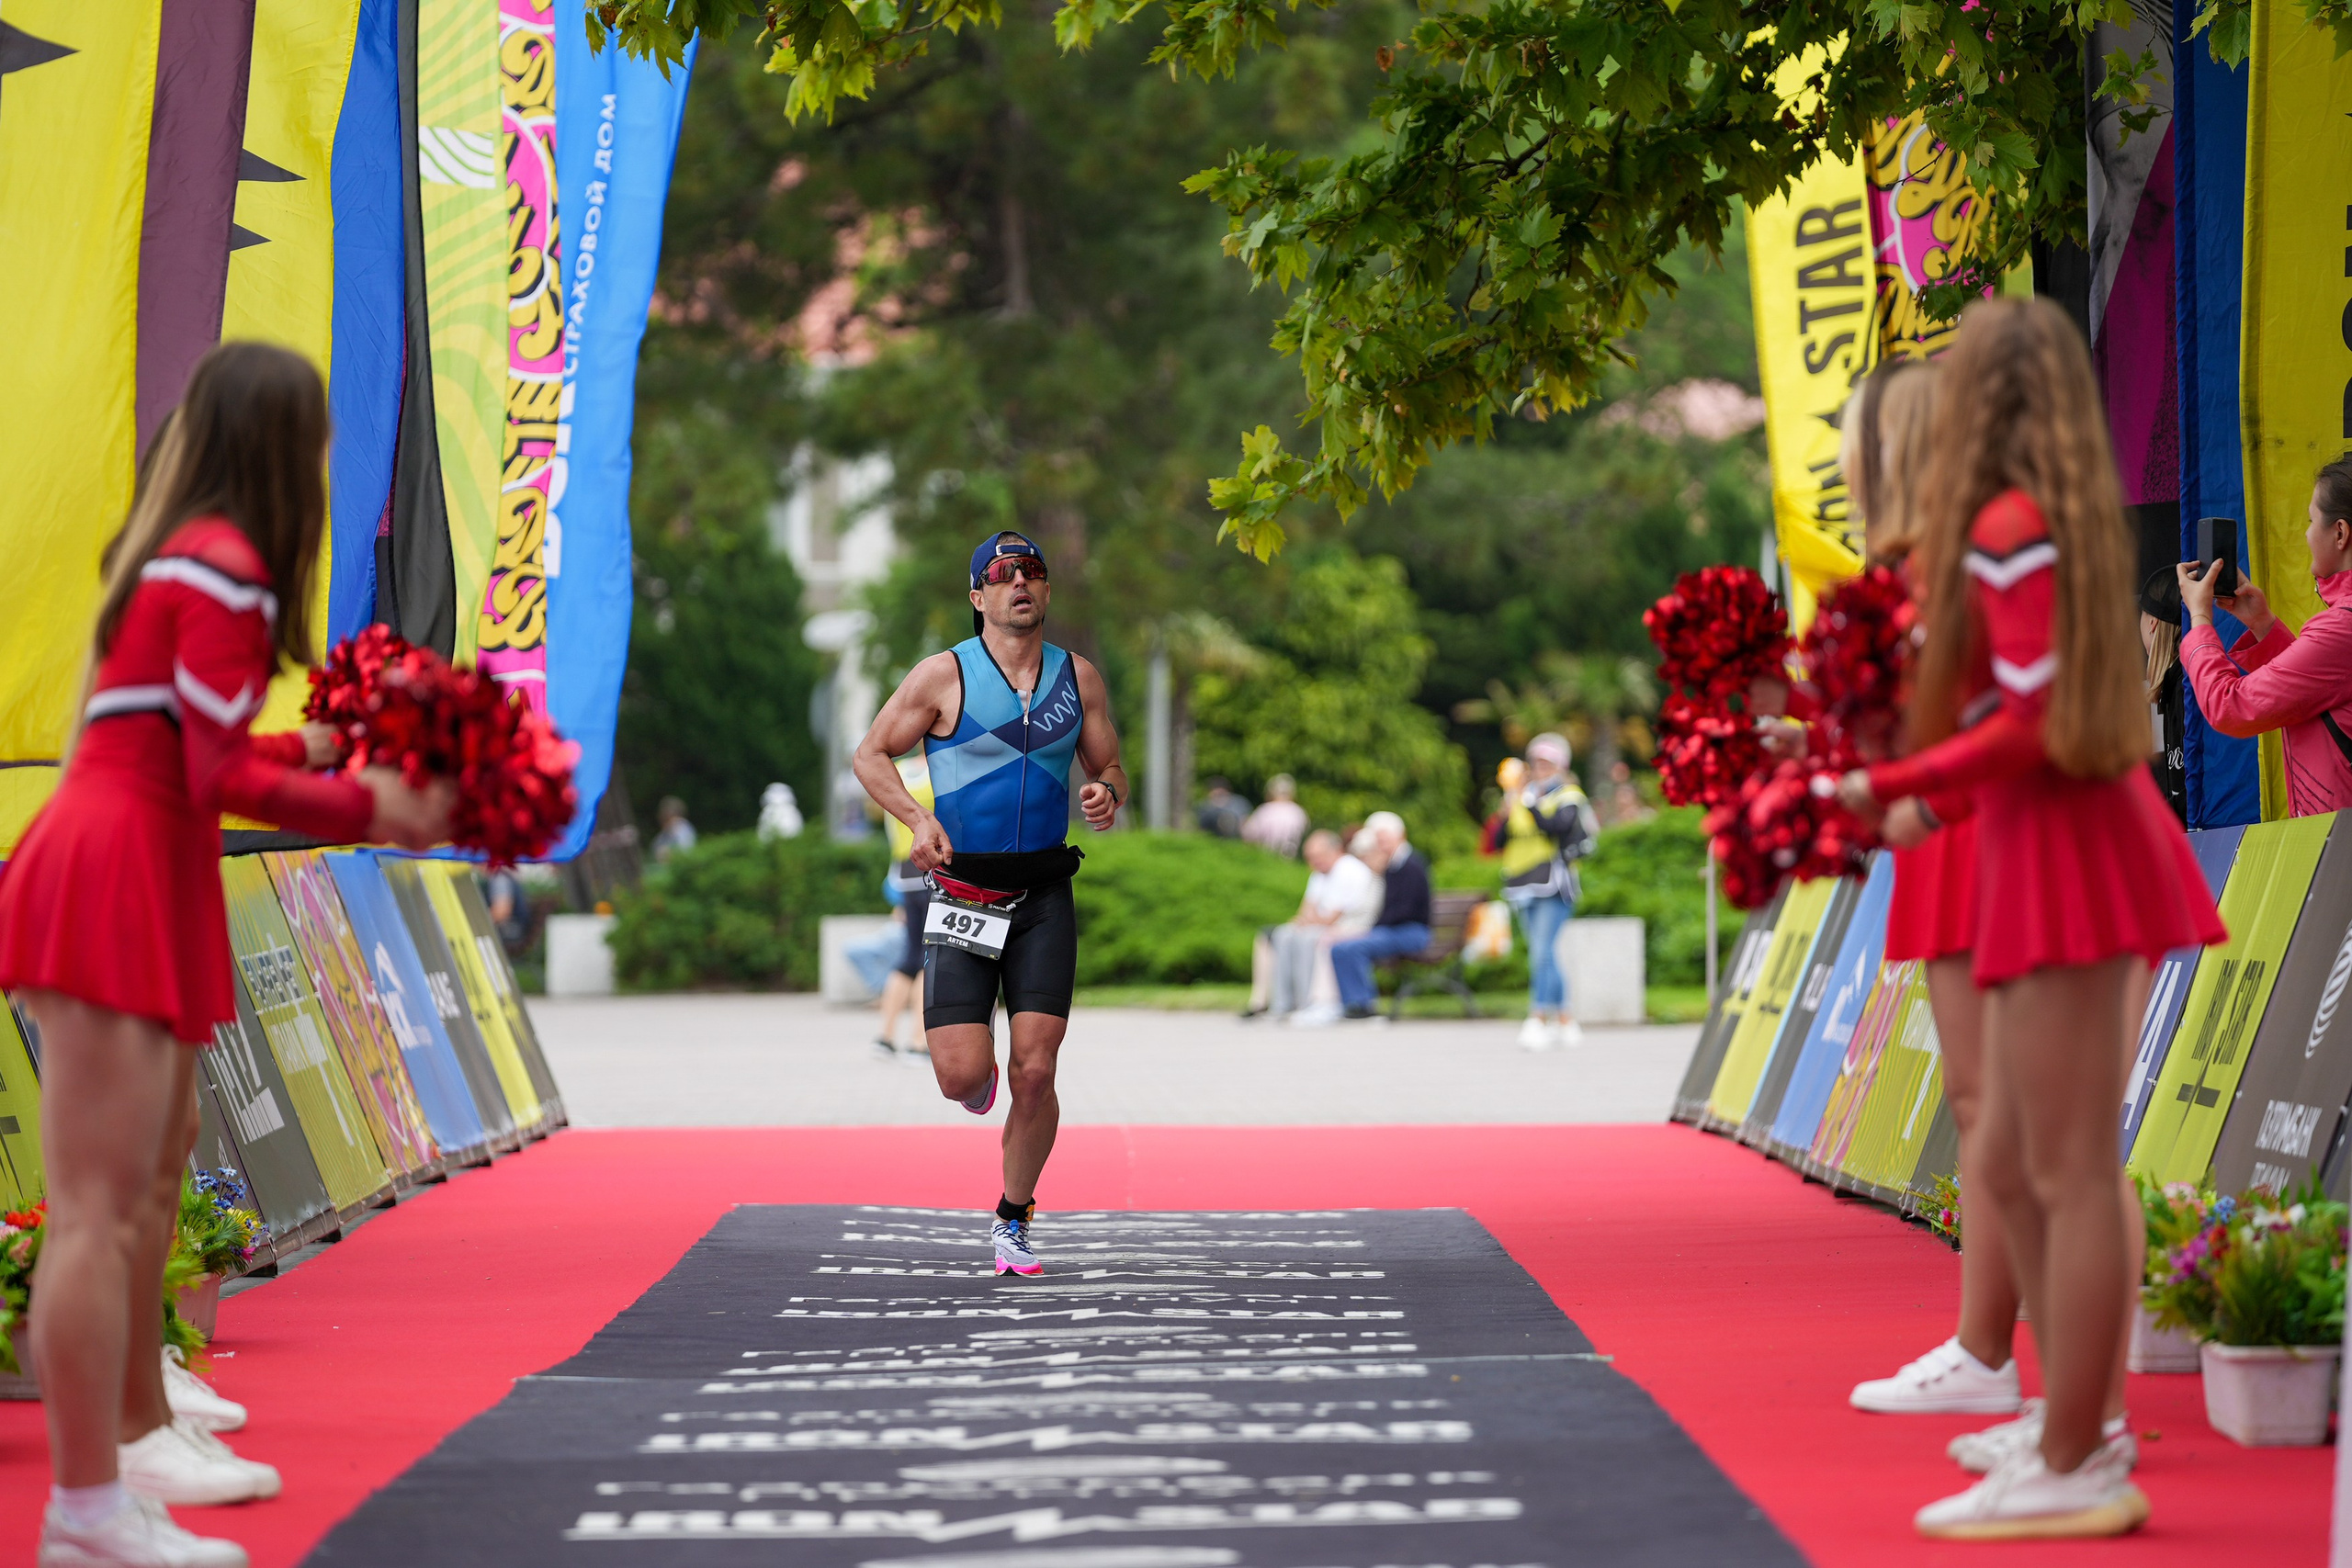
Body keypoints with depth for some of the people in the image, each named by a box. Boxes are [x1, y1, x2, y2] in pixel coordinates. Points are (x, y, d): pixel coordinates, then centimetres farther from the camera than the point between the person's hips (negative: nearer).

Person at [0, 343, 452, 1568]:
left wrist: (313, 749, 16)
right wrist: (368, 811, -5)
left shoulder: (174, 553, 17)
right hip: (116, 879, -11)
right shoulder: (225, 568, -13)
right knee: (100, 1202, -11)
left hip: (138, 876, 11)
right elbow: (222, 780, -15)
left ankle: (137, 1434, 35)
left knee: (156, 1164, 23)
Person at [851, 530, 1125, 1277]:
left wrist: (1106, 795, -6)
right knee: (961, 1076, -11)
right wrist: (917, 818, -11)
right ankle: (983, 1083, 29)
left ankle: (1014, 1218, 15)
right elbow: (871, 754, 5)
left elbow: (1108, 768, 18)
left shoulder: (1079, 678, 8)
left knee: (1034, 1074, -7)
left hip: (1044, 899, 2)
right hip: (962, 898, -2)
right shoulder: (944, 676, -2)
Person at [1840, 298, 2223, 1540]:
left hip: (2057, 844, -10)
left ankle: (2071, 1472, -6)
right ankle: (2079, 1425, 24)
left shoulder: (2008, 529, -14)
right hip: (2062, 842, 10)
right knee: (2008, 1163, 17)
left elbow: (2030, 725, -19)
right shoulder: (2072, 518, 14)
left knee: (2070, 1171, -8)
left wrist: (1891, 785, -13)